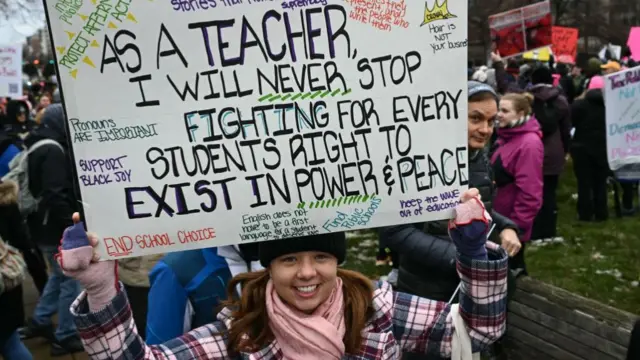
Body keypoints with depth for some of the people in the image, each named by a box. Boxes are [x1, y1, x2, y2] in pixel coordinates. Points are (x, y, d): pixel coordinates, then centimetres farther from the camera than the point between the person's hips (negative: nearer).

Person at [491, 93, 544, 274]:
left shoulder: (529, 143, -21)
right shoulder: (507, 136, 9)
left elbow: (529, 192, -24)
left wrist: (517, 226, -22)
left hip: (512, 222, -9)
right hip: (500, 216, 9)